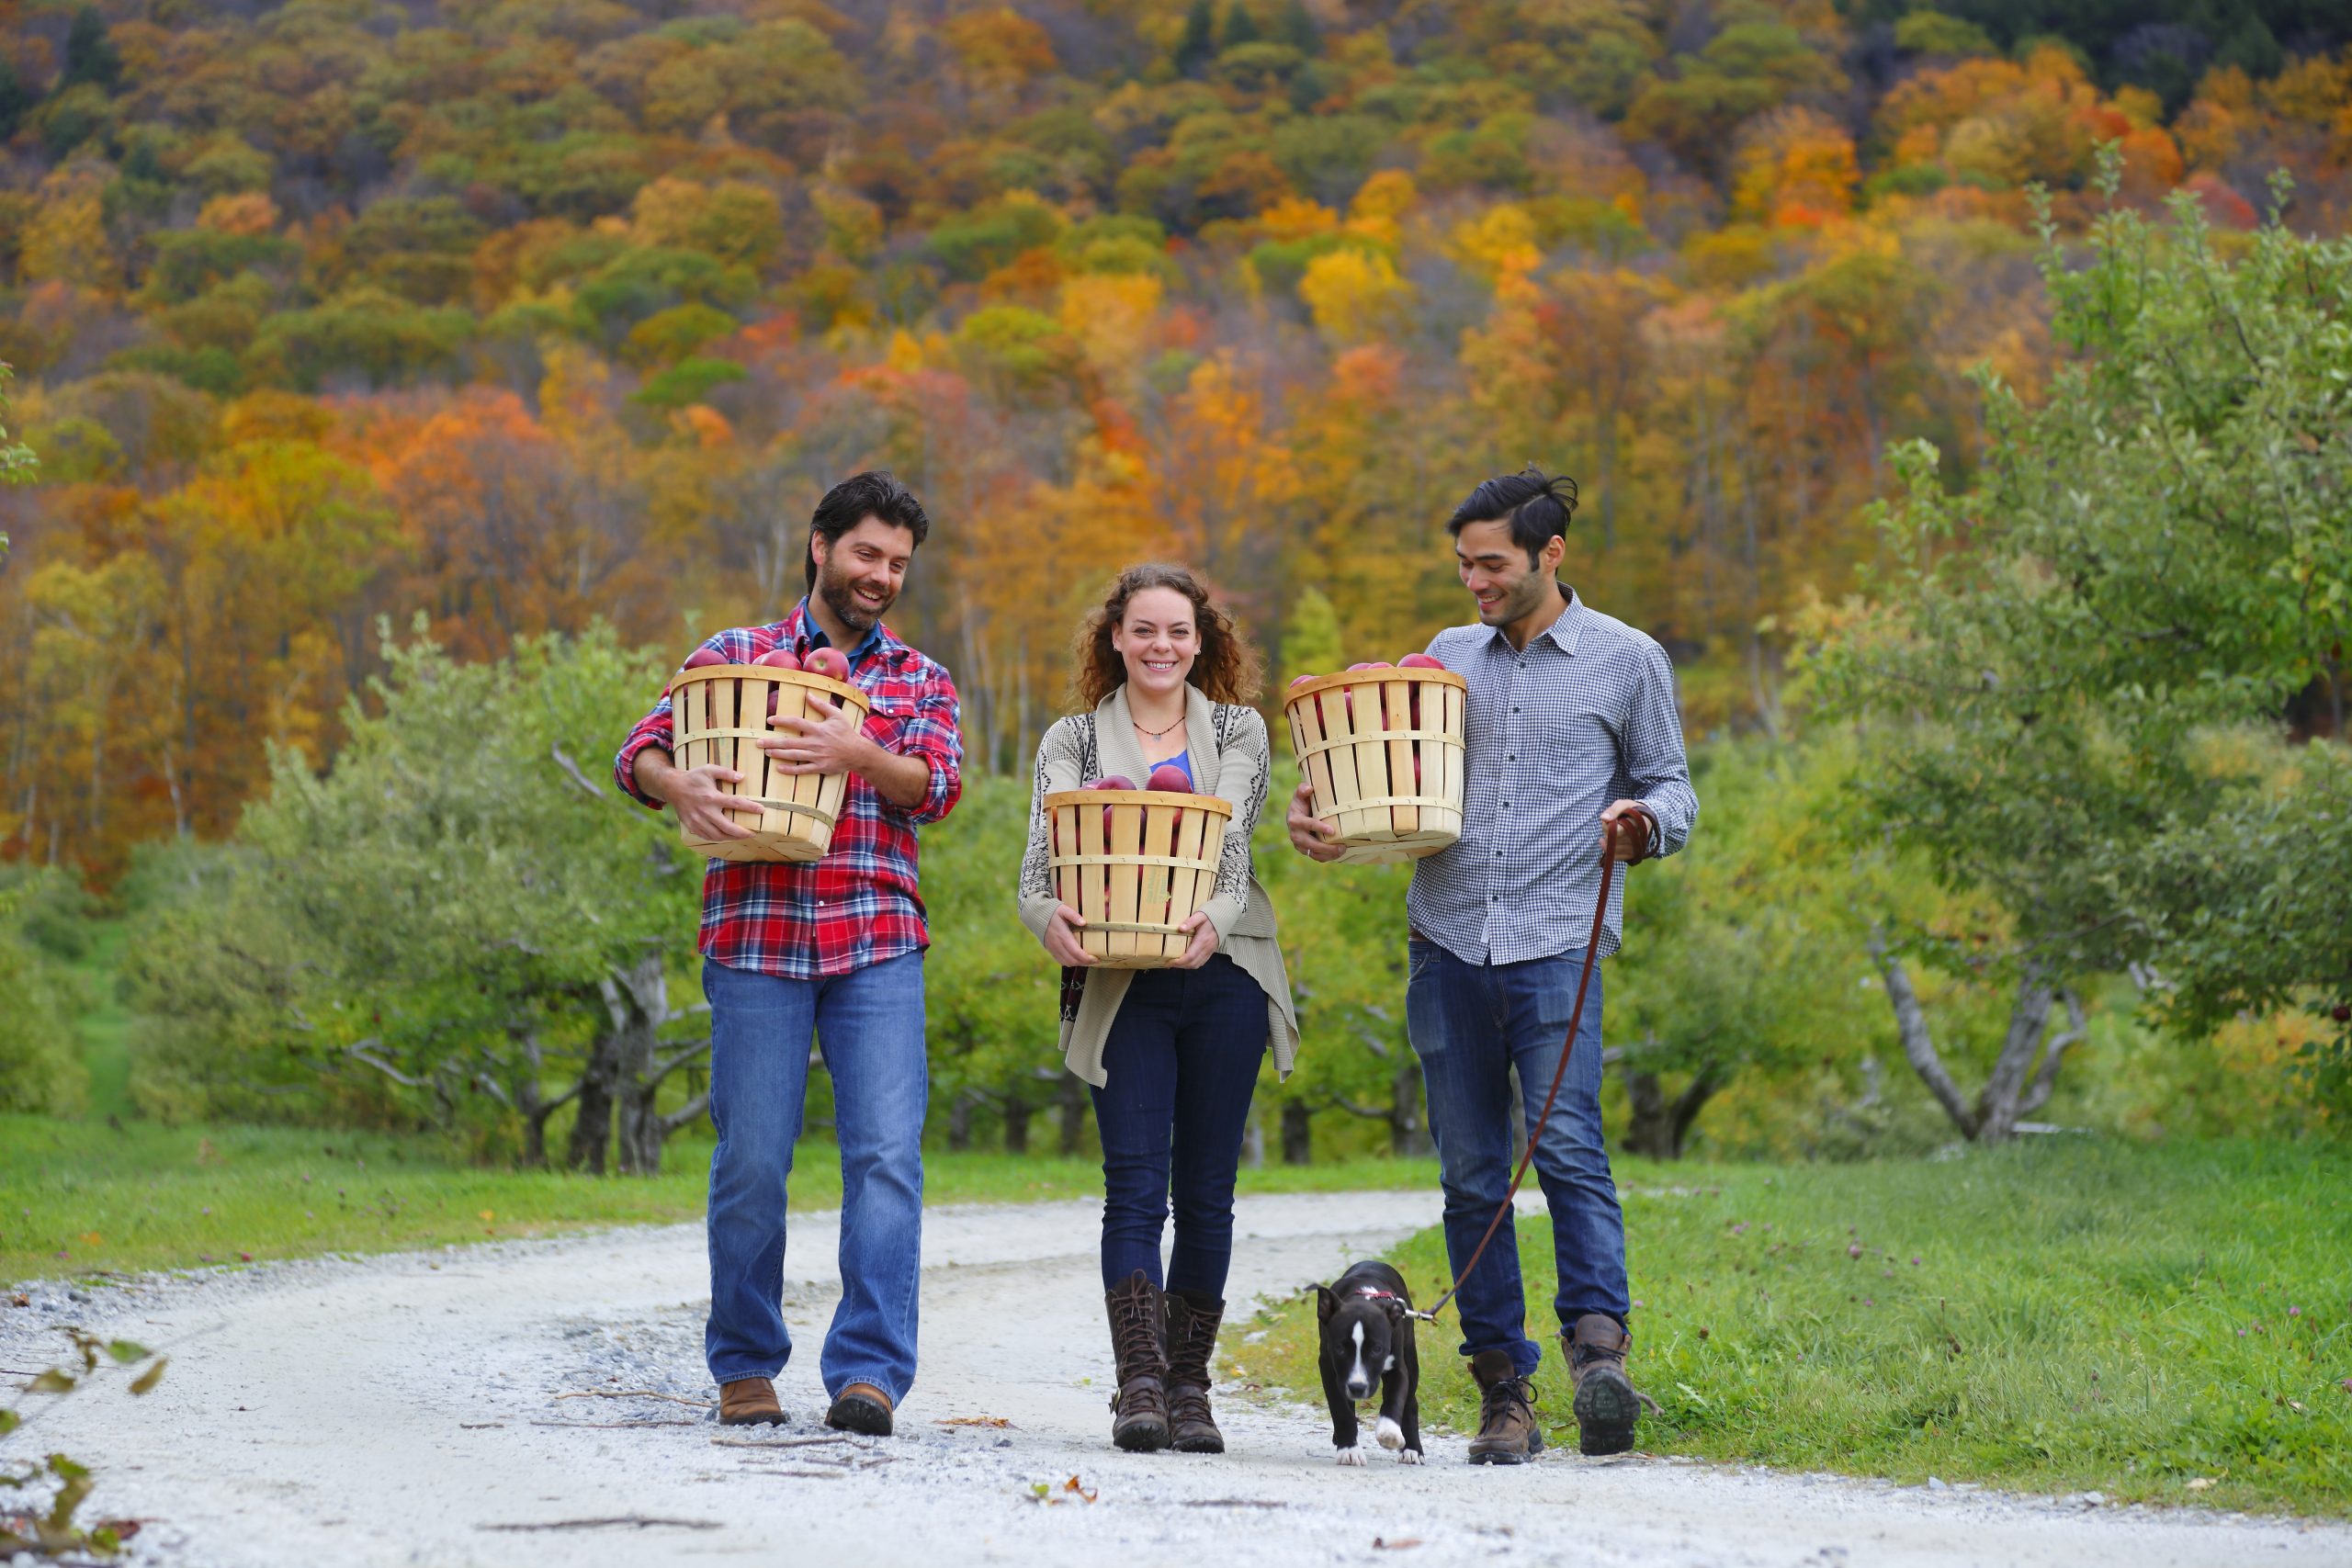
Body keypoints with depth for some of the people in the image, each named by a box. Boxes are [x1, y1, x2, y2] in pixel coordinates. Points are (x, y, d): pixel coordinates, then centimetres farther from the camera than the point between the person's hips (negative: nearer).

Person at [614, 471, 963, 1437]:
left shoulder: (922, 683, 15)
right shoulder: (737, 655, 11)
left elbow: (940, 785, -2)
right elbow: (640, 748, 3)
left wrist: (858, 753, -21)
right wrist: (677, 785, -21)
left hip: (878, 943, 1)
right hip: (755, 933, -1)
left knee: (886, 1155, -10)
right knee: (750, 1162, 0)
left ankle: (868, 1369, -10)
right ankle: (745, 1367, 15)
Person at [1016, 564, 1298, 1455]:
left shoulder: (1238, 732, 10)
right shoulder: (1073, 742, 9)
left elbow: (1233, 845, -6)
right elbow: (1042, 862, -4)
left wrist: (1214, 920, -28)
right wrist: (1053, 923, -28)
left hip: (1221, 975, 1)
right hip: (1123, 986, -1)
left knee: (1205, 1191, 4)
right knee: (1135, 1185, -10)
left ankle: (1188, 1386, 12)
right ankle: (1139, 1387, -15)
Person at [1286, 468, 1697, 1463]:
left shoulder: (1626, 662, 6)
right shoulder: (1448, 656, 16)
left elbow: (1670, 789, 10)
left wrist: (1645, 820, -13)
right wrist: (1324, 813, 1)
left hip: (1557, 946, -4)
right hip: (1447, 944, 4)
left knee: (1569, 1151, -20)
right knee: (1471, 1177, 4)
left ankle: (1599, 1350, -27)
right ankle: (1504, 1392, 8)